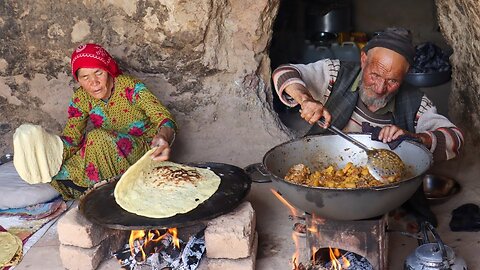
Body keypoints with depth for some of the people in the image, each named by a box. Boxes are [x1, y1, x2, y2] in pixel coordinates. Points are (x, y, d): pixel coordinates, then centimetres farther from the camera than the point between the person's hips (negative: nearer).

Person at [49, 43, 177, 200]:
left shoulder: (130, 87, -20)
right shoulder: (81, 99, -7)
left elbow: (164, 118, -30)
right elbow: (70, 138, -10)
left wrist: (163, 137, -54)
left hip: (144, 148, -4)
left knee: (97, 138, -30)